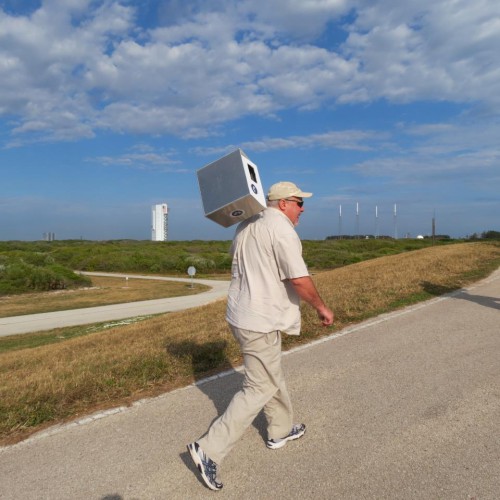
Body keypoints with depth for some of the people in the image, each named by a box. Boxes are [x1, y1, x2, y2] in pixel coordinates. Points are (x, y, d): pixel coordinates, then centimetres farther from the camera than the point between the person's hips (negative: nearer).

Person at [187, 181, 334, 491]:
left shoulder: (246, 226, 10)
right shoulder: (282, 230, -18)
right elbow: (300, 280, -21)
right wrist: (322, 308, -7)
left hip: (241, 314, 10)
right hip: (260, 322, -10)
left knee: (272, 375, 24)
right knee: (260, 389, 1)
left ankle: (281, 430, 42)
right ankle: (210, 450, 4)